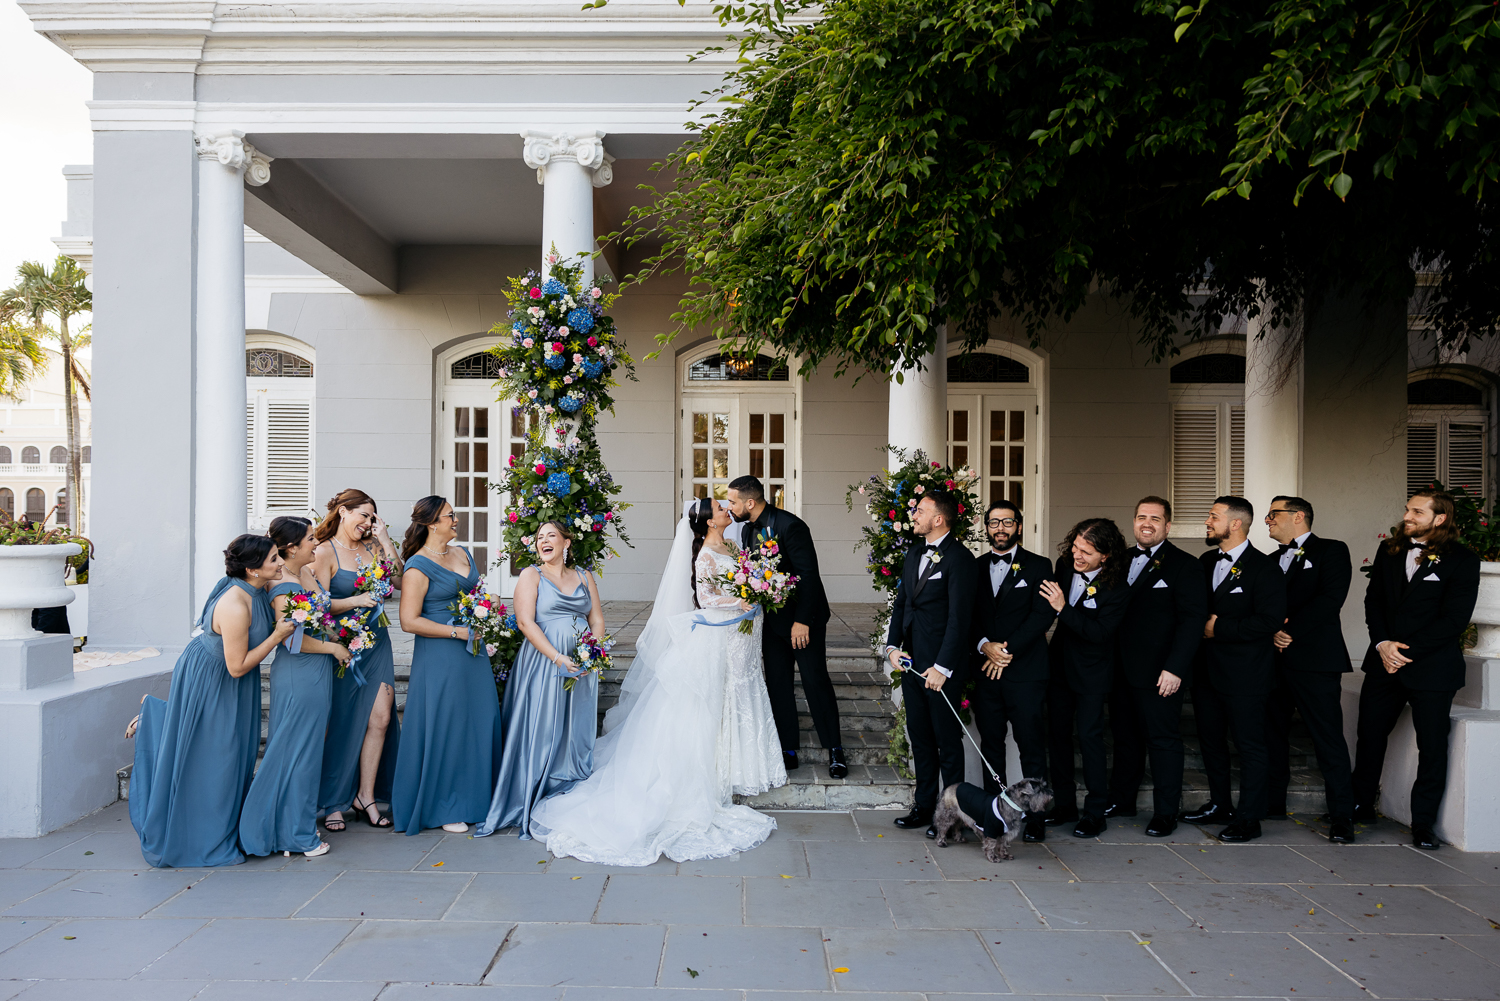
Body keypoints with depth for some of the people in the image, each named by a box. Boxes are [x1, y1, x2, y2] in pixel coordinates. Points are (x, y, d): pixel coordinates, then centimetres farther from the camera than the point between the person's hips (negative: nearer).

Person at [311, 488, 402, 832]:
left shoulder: (371, 547, 12)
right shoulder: (324, 552, -4)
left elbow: (400, 579, 1)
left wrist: (385, 540, -1)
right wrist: (356, 601, -24)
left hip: (376, 643, 5)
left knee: (381, 718, -1)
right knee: (342, 724, 2)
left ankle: (366, 795, 11)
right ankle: (333, 802, 16)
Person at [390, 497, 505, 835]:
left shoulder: (463, 553, 12)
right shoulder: (418, 566, -12)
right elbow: (409, 621, -17)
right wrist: (457, 631, -17)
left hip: (473, 652, 8)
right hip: (439, 657, -8)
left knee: (480, 722, 11)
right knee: (444, 728, 0)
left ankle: (474, 798, 24)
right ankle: (442, 808, 14)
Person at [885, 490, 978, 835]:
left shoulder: (959, 558, -14)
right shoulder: (914, 554, 11)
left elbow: (959, 617, -17)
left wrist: (942, 667, -19)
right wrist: (893, 646, 3)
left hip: (941, 665, -8)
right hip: (911, 662, 8)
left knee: (948, 741, 5)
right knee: (920, 738, 16)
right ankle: (924, 806, 28)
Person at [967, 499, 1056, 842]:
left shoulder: (1038, 566, 4)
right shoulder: (975, 568, 13)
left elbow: (1043, 615, -6)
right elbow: (968, 615, 9)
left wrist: (1008, 651, -12)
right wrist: (985, 645, -10)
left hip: (1026, 672, -3)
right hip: (986, 671, 3)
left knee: (1032, 747, -2)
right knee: (991, 745, 8)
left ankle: (1034, 817, 6)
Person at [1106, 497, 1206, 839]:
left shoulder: (1184, 565, -5)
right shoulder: (1121, 560, 13)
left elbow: (1192, 620, -11)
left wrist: (1175, 668, -18)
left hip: (1158, 672, -5)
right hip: (1122, 669, 5)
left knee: (1163, 739, 3)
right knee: (1125, 736, 14)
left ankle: (1165, 813, 14)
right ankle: (1122, 800, 27)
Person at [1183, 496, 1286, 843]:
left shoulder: (1264, 568, -12)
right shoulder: (1207, 562, 11)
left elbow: (1270, 620, -20)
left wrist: (1220, 628, -17)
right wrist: (1201, 626, -2)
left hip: (1245, 674, -8)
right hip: (1207, 668, 8)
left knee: (1250, 745, 2)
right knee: (1210, 739, 16)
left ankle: (1249, 818, 12)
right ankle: (1220, 805, 31)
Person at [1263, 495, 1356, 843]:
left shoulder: (1331, 551, 2)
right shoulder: (1271, 561, 20)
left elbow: (1330, 599, -12)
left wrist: (1289, 631, -14)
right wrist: (1271, 633, -6)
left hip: (1314, 659, -6)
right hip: (1273, 659, 6)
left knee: (1329, 739, -6)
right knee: (1272, 735, 10)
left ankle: (1341, 819, 0)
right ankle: (1272, 805, 21)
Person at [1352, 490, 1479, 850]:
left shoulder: (1461, 560, -6)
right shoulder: (1388, 552, 8)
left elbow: (1454, 620, -11)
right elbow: (1373, 600, 8)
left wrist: (1406, 651, -14)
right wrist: (1382, 644, -7)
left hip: (1431, 668, -4)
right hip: (1384, 663, 4)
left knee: (1432, 748, 3)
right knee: (1370, 735, 11)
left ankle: (1423, 824, 16)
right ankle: (1361, 805, 26)